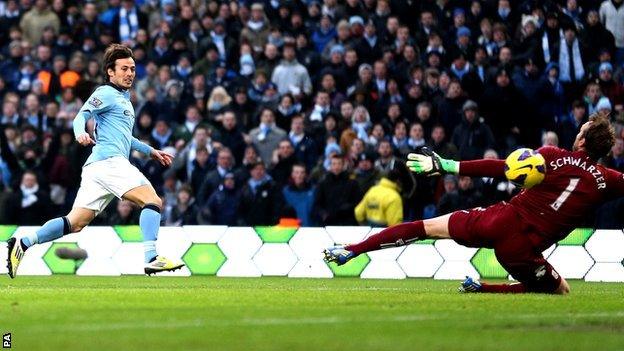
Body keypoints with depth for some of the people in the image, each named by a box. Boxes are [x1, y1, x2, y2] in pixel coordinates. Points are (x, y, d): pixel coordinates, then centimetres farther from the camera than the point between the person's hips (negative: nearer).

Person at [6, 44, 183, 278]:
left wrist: (151, 151, 45)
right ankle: (151, 258, -30)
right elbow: (81, 116, -13)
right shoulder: (106, 93, 0)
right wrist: (80, 133, -35)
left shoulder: (124, 98, 29)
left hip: (96, 166, 10)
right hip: (109, 160, -10)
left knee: (75, 223, 4)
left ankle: (22, 244, 1)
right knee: (153, 200, -17)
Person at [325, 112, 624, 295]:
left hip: (503, 219, 2)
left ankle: (350, 250, 15)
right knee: (561, 291, 21)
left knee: (429, 227, 18)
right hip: (524, 248, -2)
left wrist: (446, 166, 3)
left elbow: (501, 168, -2)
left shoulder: (553, 156, -1)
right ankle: (483, 289, 7)